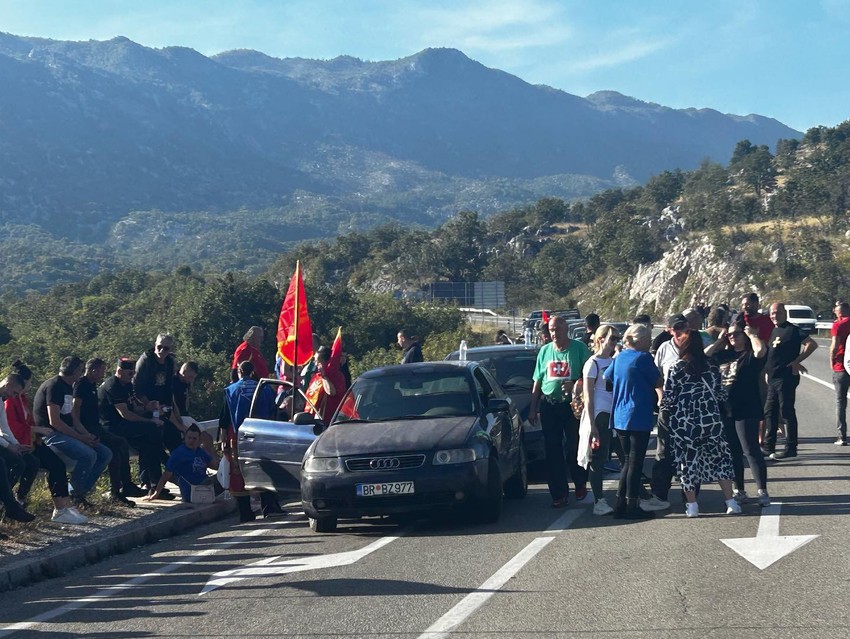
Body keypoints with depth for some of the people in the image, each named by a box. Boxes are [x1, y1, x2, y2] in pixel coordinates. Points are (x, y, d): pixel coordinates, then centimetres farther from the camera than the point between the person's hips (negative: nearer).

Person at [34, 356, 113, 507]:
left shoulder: (68, 387, 17)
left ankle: (81, 491, 0)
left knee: (105, 454, -1)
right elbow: (54, 421, -21)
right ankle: (73, 494, -12)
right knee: (88, 455, -30)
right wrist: (80, 437, -19)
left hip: (67, 433, 10)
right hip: (51, 435, -10)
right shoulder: (54, 386, -14)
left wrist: (87, 435, -1)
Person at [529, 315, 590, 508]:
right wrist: (532, 409, 11)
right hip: (549, 405, 4)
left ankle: (580, 485, 25)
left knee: (575, 448, 3)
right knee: (552, 451, 3)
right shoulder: (545, 351, 10)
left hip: (573, 405, -3)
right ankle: (559, 493, 8)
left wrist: (574, 384, -22)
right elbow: (537, 382, 14)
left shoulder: (579, 348, -2)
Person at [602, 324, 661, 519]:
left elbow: (605, 377, 20)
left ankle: (621, 504, 13)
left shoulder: (619, 357, 9)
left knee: (628, 461, 15)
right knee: (635, 462, -2)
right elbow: (658, 382, -5)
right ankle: (632, 506, 1)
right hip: (638, 418, -7)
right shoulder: (643, 358, -12)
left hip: (619, 418, 7)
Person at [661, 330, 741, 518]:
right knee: (720, 458, 11)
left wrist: (664, 411, 11)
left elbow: (667, 397, -7)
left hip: (684, 422, -2)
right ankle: (730, 502, 8)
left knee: (688, 460, 6)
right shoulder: (711, 366, 1)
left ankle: (691, 505, 7)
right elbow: (721, 393, 6)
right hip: (710, 419, 2)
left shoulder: (676, 368, -8)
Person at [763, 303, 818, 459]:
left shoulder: (792, 330, -11)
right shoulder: (773, 331, 15)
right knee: (770, 412, 13)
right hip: (773, 378, 9)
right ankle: (768, 447, 21)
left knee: (787, 412, -5)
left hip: (786, 377, -9)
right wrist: (767, 372, 15)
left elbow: (812, 344, -20)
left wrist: (796, 361, -20)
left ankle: (790, 448, 0)